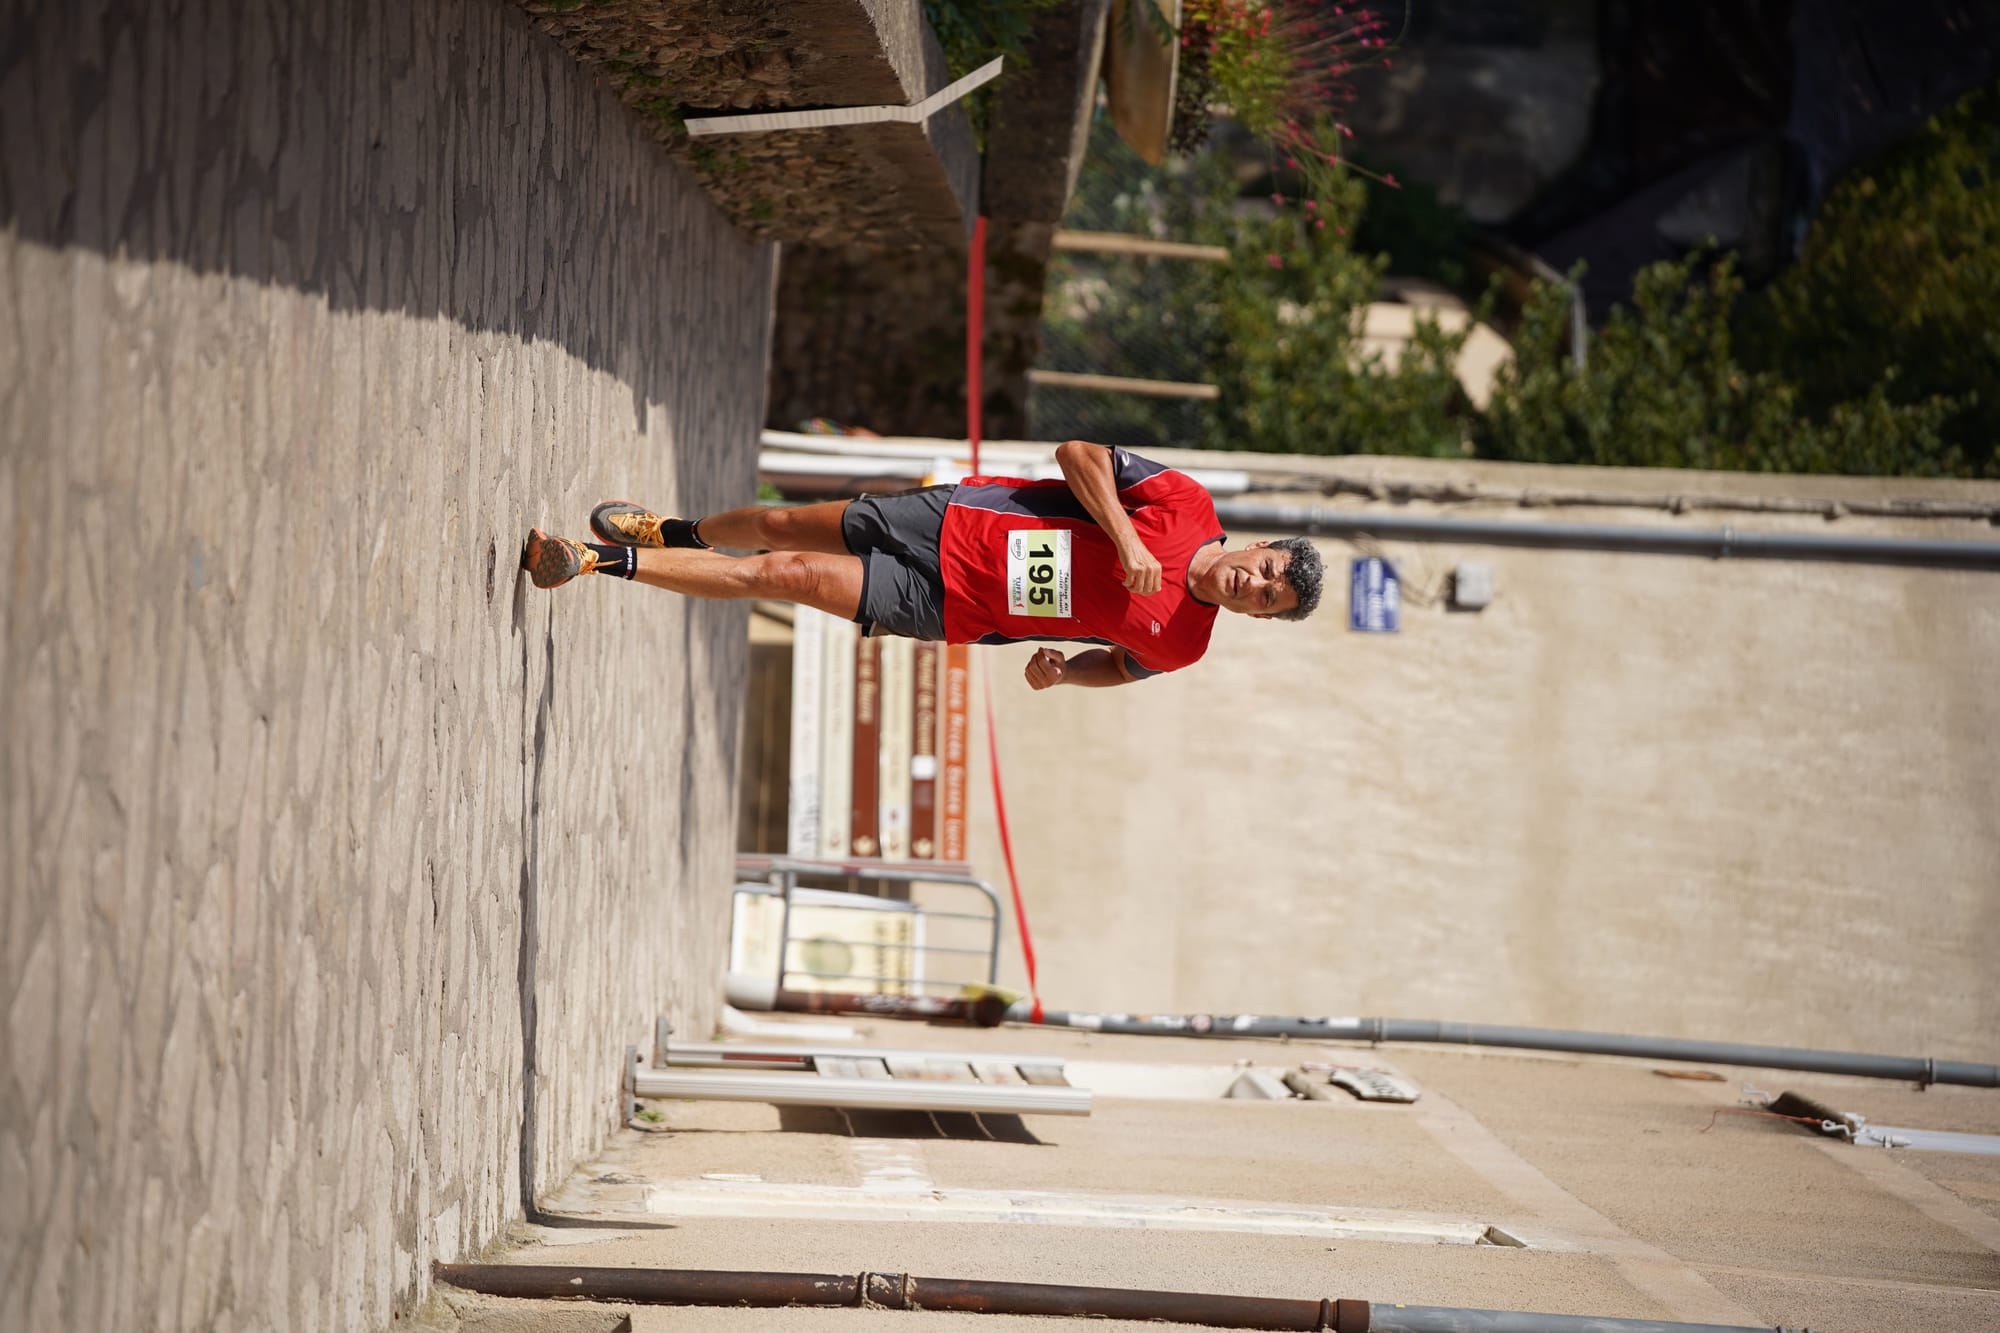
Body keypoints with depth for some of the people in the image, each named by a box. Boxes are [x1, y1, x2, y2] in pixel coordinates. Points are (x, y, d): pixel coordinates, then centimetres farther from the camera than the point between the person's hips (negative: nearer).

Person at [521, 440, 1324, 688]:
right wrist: (1125, 534, -24)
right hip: (956, 519, 1)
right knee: (779, 526, 7)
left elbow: (1116, 664, 7)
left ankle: (607, 560, 5)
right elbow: (1079, 455, -11)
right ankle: (671, 532, 41)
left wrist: (1059, 667, -14)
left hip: (948, 605, -1)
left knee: (788, 576, -9)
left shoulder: (1180, 645, -11)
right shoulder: (1187, 508, -12)